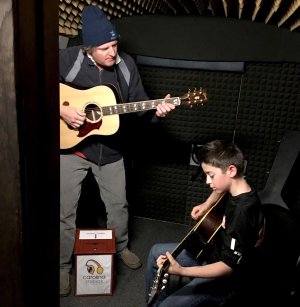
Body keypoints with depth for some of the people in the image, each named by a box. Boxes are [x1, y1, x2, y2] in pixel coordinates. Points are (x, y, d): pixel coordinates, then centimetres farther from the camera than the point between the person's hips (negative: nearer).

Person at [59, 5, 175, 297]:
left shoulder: (126, 64, -4)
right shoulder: (67, 59, -15)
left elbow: (139, 102, 1)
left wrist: (156, 111, -20)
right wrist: (61, 110, -25)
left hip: (110, 151, 3)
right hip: (71, 148, -3)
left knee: (118, 204, 17)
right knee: (66, 211, 5)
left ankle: (120, 247, 44)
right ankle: (63, 266, 26)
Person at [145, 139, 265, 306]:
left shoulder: (243, 212, -33)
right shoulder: (238, 187, -7)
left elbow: (229, 266, -30)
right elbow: (220, 191, 21)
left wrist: (181, 271, -35)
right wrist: (206, 205, 5)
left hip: (225, 278, -9)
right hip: (215, 250, 9)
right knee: (156, 252, 14)